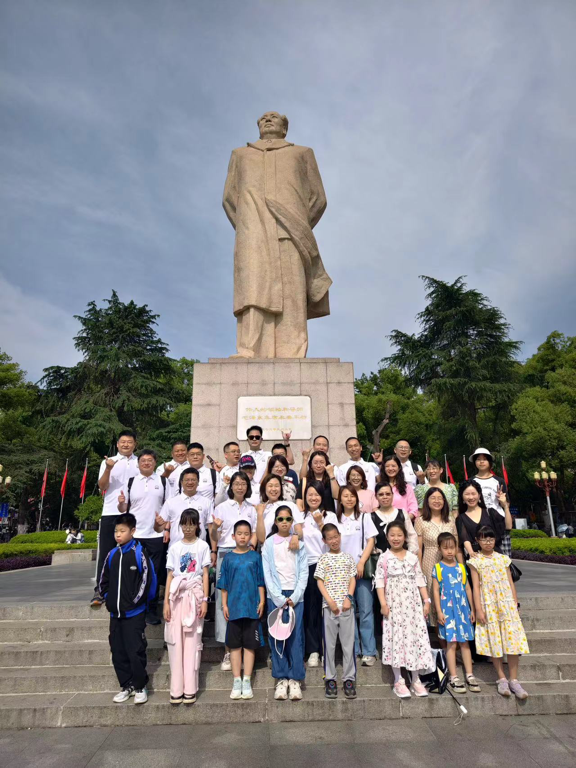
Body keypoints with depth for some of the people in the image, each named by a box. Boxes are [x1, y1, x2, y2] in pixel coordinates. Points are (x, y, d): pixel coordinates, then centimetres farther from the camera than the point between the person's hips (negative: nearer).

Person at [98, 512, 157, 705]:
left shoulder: (139, 553, -10)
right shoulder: (112, 555, 6)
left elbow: (148, 581, -13)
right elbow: (104, 581, 16)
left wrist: (135, 602, -10)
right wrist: (109, 599, 5)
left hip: (134, 613, -6)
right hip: (115, 613, 6)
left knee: (136, 652, -2)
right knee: (118, 653, 13)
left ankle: (140, 687, 15)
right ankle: (126, 686, 28)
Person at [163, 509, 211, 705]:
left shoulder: (202, 546, 3)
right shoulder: (175, 548, 9)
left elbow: (205, 575, 1)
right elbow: (170, 576, 7)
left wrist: (205, 600, -7)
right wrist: (166, 602, 1)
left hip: (195, 594, -2)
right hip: (177, 595, 2)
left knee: (192, 640, -1)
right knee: (175, 640, 3)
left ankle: (190, 688, 8)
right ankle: (176, 689, 12)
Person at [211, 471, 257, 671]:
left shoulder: (251, 509, 12)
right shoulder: (222, 507, 3)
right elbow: (214, 537, 2)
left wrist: (251, 546, -3)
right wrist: (215, 528, -19)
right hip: (226, 555, -2)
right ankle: (227, 650, 6)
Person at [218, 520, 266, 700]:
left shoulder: (255, 557, 0)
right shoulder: (228, 558, 1)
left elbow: (261, 582, 3)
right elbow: (223, 584, 5)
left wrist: (262, 601, -2)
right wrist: (224, 604, 1)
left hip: (252, 606, -1)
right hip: (234, 606, 1)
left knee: (250, 644, 6)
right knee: (234, 644, 8)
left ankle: (247, 681, 17)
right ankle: (237, 681, 20)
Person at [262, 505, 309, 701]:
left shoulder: (300, 543, 5)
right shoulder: (269, 543, 2)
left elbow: (303, 572, 2)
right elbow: (267, 574, -1)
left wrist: (294, 597, -8)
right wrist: (279, 598, -8)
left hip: (295, 595, 0)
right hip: (275, 595, 0)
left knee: (296, 636, -2)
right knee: (276, 636, 0)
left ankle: (295, 680, 8)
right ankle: (281, 679, 10)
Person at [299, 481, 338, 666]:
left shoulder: (330, 516, 4)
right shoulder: (300, 517, 9)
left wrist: (320, 523, -11)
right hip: (307, 566, 2)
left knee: (325, 607, 1)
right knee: (310, 608, 4)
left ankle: (326, 649, 14)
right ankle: (313, 650, 14)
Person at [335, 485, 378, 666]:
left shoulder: (364, 517, 5)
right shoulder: (335, 520, 8)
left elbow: (371, 541, 0)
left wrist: (361, 563, -9)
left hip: (361, 570, -1)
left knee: (366, 611, -1)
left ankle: (369, 652, 7)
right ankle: (353, 650, 17)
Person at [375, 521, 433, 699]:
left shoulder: (413, 557, 7)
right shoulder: (384, 558, -1)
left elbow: (420, 580, 8)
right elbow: (380, 582, -5)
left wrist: (426, 601, 1)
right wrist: (383, 603, -13)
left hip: (413, 603, 3)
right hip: (394, 603, -2)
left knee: (415, 637, 5)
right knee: (396, 638, 0)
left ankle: (415, 680, 18)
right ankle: (398, 681, 11)